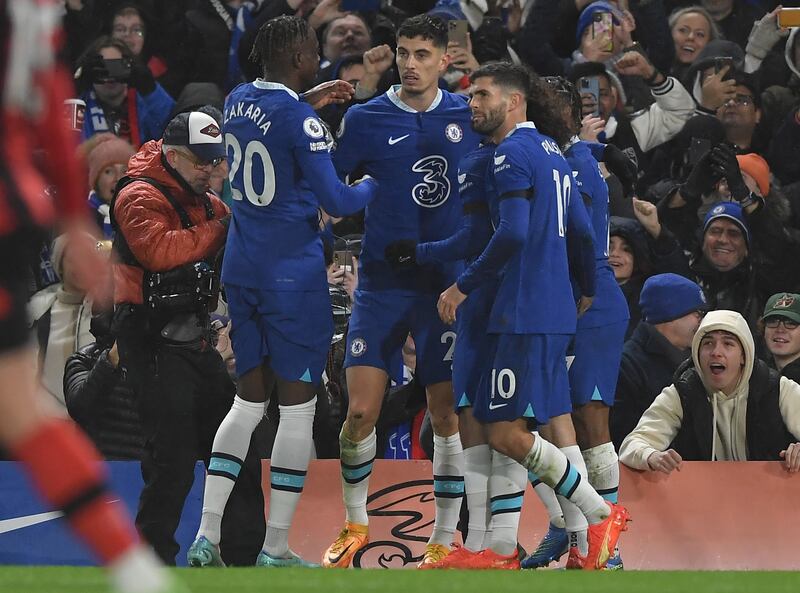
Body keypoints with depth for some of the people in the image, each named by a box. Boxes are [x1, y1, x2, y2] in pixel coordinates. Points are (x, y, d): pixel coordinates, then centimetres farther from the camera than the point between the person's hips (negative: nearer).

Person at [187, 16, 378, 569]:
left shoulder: (239, 101, 7)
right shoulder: (300, 118, -16)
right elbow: (336, 200, -15)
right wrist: (374, 185, 4)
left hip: (242, 268, 7)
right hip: (293, 271, -7)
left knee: (249, 399, 14)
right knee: (298, 406, 1)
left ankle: (206, 538, 6)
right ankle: (275, 551, 1)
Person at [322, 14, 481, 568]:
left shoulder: (468, 116, 3)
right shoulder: (365, 119, -1)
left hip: (447, 286, 1)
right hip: (382, 280, -1)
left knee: (448, 415, 0)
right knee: (361, 411, -6)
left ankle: (444, 541, 10)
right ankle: (355, 523, 17)